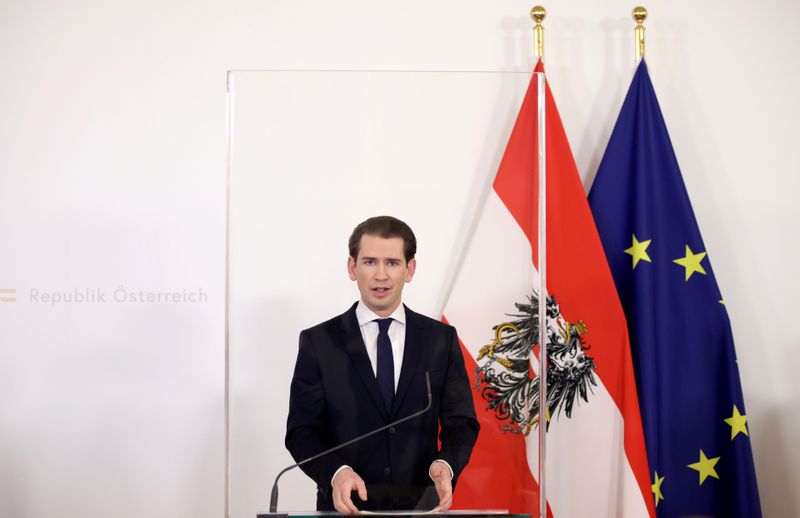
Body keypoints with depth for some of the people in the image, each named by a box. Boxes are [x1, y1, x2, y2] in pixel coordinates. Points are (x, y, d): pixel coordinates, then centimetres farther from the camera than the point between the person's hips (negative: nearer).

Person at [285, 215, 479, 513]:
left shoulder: (442, 339, 5)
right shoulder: (318, 342, 1)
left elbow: (460, 422, 4)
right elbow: (302, 431, -2)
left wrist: (446, 465, -16)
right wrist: (336, 473, -20)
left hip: (420, 507, 1)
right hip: (348, 507, -1)